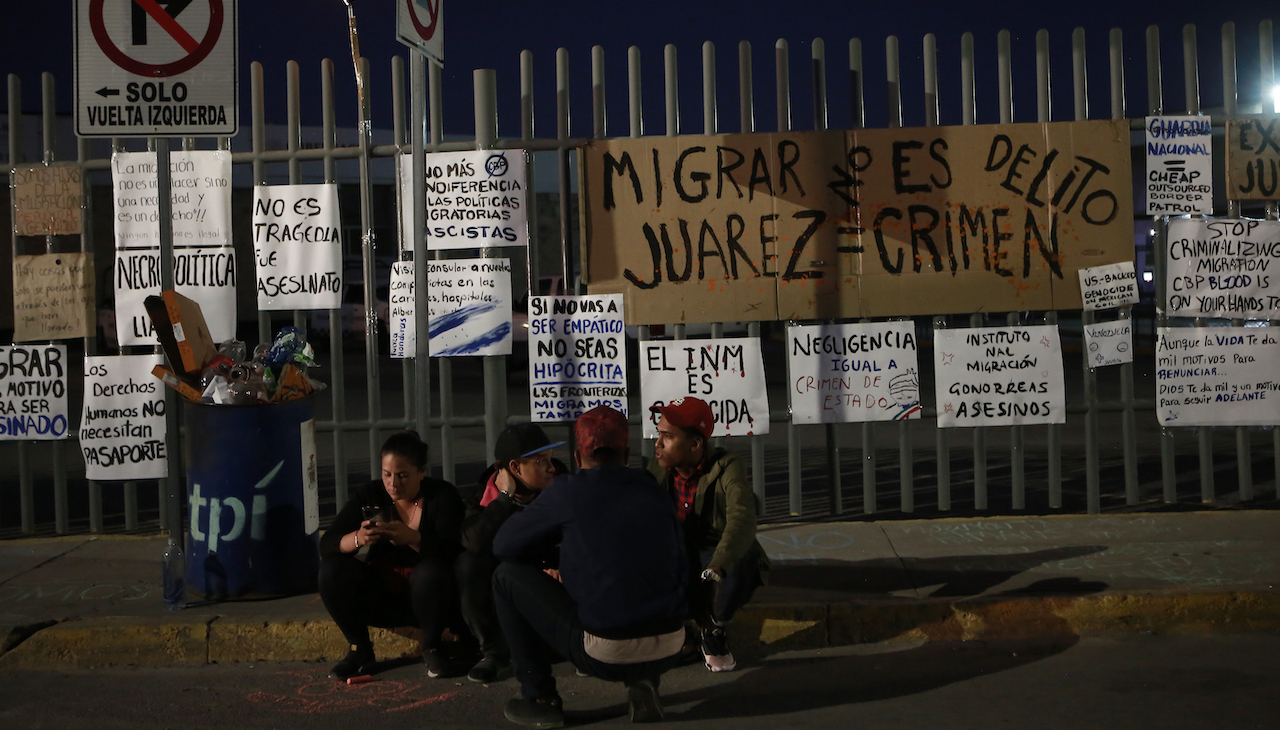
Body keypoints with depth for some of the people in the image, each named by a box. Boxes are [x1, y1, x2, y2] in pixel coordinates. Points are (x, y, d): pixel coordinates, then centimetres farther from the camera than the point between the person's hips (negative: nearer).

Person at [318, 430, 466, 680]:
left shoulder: (442, 495, -7)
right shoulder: (369, 496, 1)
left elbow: (452, 551, -21)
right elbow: (327, 545, -8)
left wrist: (413, 538, -39)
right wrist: (358, 538, -30)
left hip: (425, 596, -3)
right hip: (381, 600, 3)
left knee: (431, 572, -36)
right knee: (332, 571, -21)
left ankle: (431, 649, -9)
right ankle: (359, 650, -3)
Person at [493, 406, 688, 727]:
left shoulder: (568, 490, -3)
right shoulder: (655, 493, 9)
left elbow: (503, 546, 6)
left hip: (605, 655, -4)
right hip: (669, 651, 5)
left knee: (508, 576, 11)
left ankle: (539, 698, 15)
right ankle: (643, 683, 15)